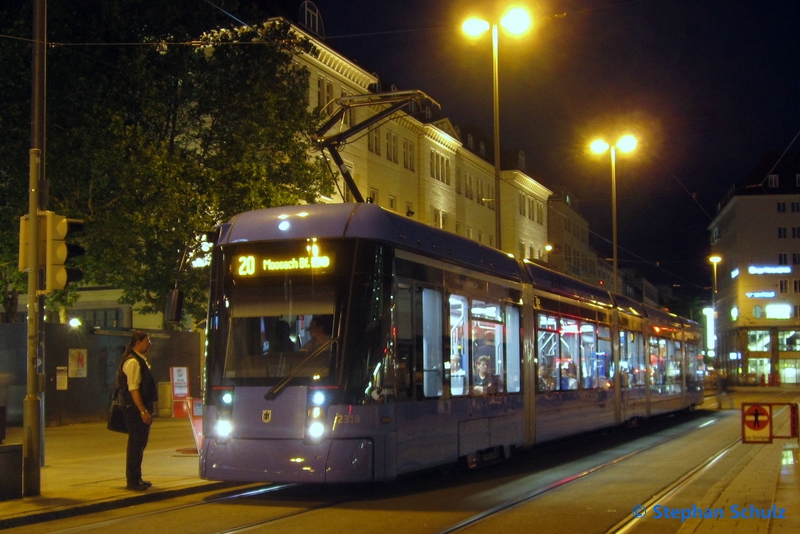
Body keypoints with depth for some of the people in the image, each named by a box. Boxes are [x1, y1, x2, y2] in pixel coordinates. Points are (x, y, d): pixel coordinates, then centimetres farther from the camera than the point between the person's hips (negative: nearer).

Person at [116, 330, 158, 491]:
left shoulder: (141, 360, 14)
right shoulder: (132, 362, -17)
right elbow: (133, 389, -22)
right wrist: (143, 411, -24)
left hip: (142, 408, 10)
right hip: (135, 409, -10)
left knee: (140, 443, 16)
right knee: (136, 444, -5)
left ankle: (136, 478, 25)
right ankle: (133, 481, 2)